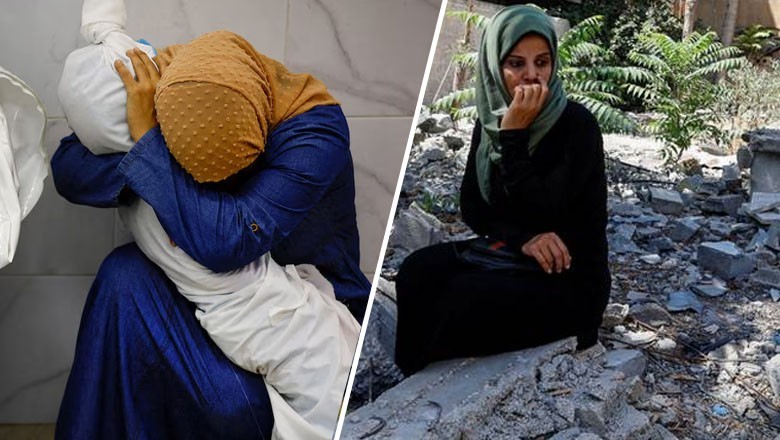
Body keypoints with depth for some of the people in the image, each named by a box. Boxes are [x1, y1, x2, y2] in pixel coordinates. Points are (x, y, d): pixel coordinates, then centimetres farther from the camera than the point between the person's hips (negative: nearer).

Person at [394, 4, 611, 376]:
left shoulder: (576, 124, -16)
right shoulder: (490, 119, 2)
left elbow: (542, 213, -24)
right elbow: (472, 205, 2)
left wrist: (514, 135, -25)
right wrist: (521, 239, -16)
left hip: (569, 279, -5)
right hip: (506, 251, 6)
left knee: (463, 300, -29)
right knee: (417, 273, -20)